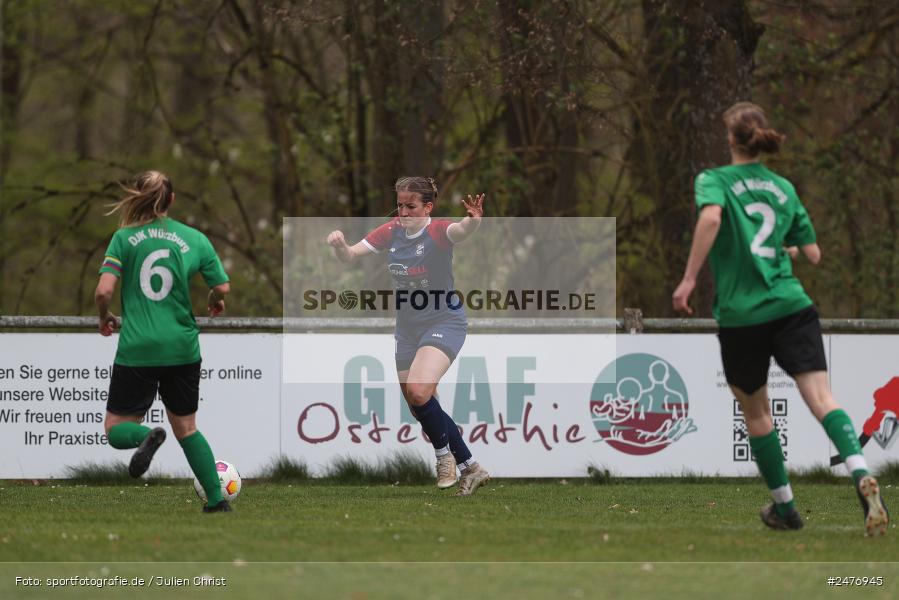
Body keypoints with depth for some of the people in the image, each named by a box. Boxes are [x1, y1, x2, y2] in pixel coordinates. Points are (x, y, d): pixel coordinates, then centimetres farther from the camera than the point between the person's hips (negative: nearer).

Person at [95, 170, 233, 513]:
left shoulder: (124, 237, -3)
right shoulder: (194, 239, 2)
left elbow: (104, 290, -11)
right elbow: (222, 287, 4)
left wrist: (104, 318, 9)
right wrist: (215, 302, 28)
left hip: (137, 349, -3)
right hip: (182, 349, 3)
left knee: (116, 430, 8)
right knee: (186, 428, 19)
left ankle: (146, 437, -26)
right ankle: (217, 500, 12)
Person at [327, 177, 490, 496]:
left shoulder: (437, 231, -16)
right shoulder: (391, 233, 0)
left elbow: (460, 231, -38)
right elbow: (350, 255, 1)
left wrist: (473, 220, -61)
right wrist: (339, 245, -22)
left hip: (443, 323, -7)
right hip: (407, 327, 7)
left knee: (418, 391, -28)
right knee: (422, 409, 9)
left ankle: (444, 455, -5)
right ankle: (470, 468, 21)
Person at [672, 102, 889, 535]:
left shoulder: (714, 180, 2)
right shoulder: (783, 187, 14)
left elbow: (711, 216, -22)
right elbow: (813, 254, 17)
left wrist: (689, 279, -21)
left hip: (740, 315, -2)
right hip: (791, 305, 2)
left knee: (755, 412, 17)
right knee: (821, 397, -12)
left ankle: (784, 506, 24)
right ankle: (861, 475, -37)